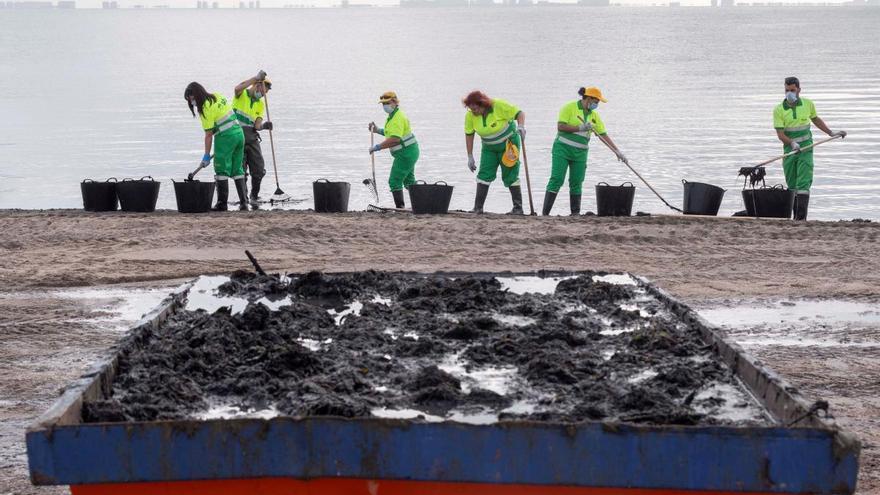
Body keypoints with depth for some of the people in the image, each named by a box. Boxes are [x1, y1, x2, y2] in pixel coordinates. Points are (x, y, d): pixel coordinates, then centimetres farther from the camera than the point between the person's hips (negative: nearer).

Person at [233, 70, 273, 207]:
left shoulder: (261, 104, 13)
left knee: (259, 170, 0)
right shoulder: (242, 94, -1)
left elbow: (257, 125, 1)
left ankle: (254, 196, 20)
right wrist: (256, 77, -27)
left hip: (252, 138, 5)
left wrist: (264, 125, -23)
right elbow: (237, 88, -29)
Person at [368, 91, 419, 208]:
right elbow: (392, 133, 24)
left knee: (394, 181, -9)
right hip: (410, 152, 11)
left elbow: (395, 139, -32)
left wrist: (377, 147, -28)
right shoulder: (393, 116, 13)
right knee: (409, 180, 22)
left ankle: (400, 207, -8)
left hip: (405, 154, -11)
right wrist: (378, 130, 14)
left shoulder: (397, 118, -21)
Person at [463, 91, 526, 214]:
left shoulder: (499, 106, -26)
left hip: (509, 143, -4)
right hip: (489, 147, 4)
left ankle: (518, 208, 3)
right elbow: (469, 135, -5)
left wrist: (521, 126, -40)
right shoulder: (470, 115, -14)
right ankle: (478, 208, -5)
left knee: (510, 176, -4)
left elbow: (520, 113, -20)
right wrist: (470, 157, -4)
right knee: (484, 175, -7)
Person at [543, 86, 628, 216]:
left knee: (576, 183, 5)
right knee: (556, 179, -11)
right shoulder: (570, 107, -6)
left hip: (580, 153, 5)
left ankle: (575, 213, 11)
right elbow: (560, 126, -14)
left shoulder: (594, 115, 11)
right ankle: (545, 213, -12)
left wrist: (617, 151, 6)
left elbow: (603, 135, 12)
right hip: (563, 149, -5)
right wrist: (580, 128, -19)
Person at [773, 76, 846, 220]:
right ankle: (796, 216, 17)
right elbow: (780, 134, -11)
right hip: (789, 149, 1)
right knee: (792, 186, 7)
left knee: (803, 184, -12)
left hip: (806, 148, -1)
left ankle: (801, 218, -17)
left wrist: (831, 133, 24)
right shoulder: (778, 110, -5)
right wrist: (792, 143, -28)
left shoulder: (808, 104, 2)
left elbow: (816, 119, 22)